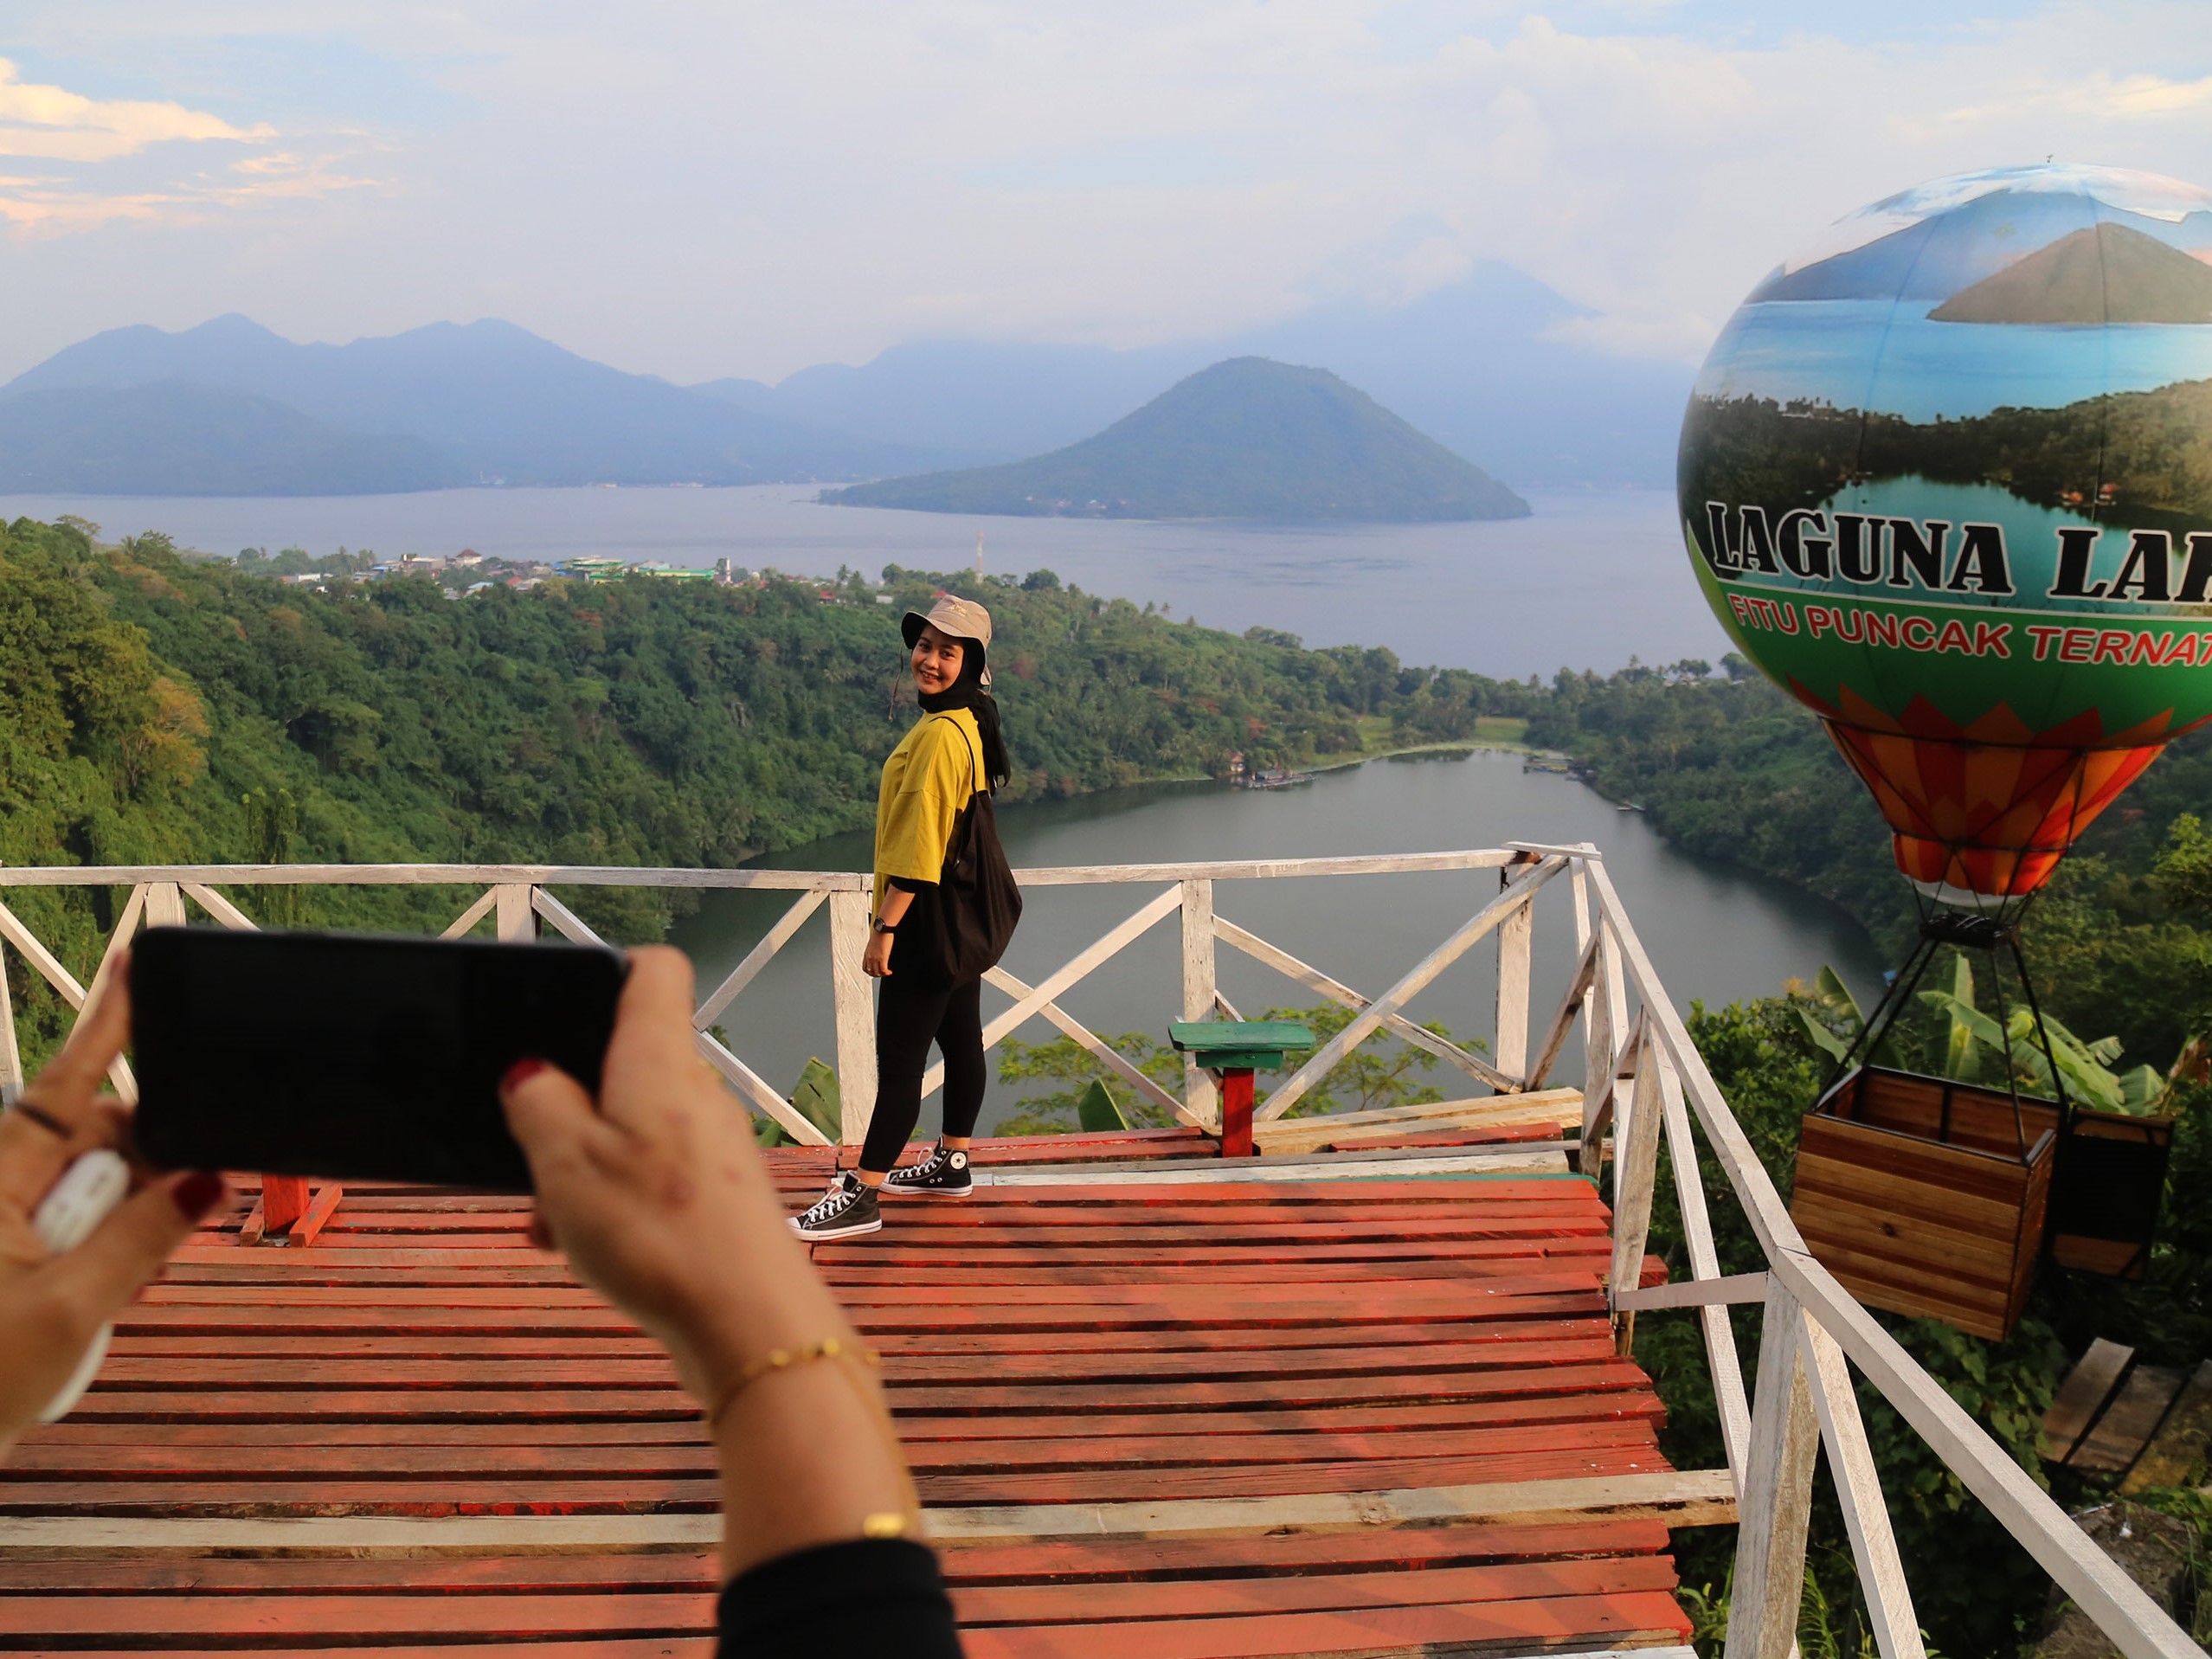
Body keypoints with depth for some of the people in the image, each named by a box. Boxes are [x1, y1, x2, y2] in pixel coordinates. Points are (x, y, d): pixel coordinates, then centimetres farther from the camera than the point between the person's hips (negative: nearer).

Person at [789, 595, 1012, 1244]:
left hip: (929, 918, -10)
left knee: (899, 1057, -7)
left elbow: (920, 840, -23)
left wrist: (885, 925, -20)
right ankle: (951, 1164, 31)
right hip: (961, 911, 10)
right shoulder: (967, 723, 12)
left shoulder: (939, 734, -20)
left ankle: (862, 1197, -3)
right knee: (958, 1038, 18)